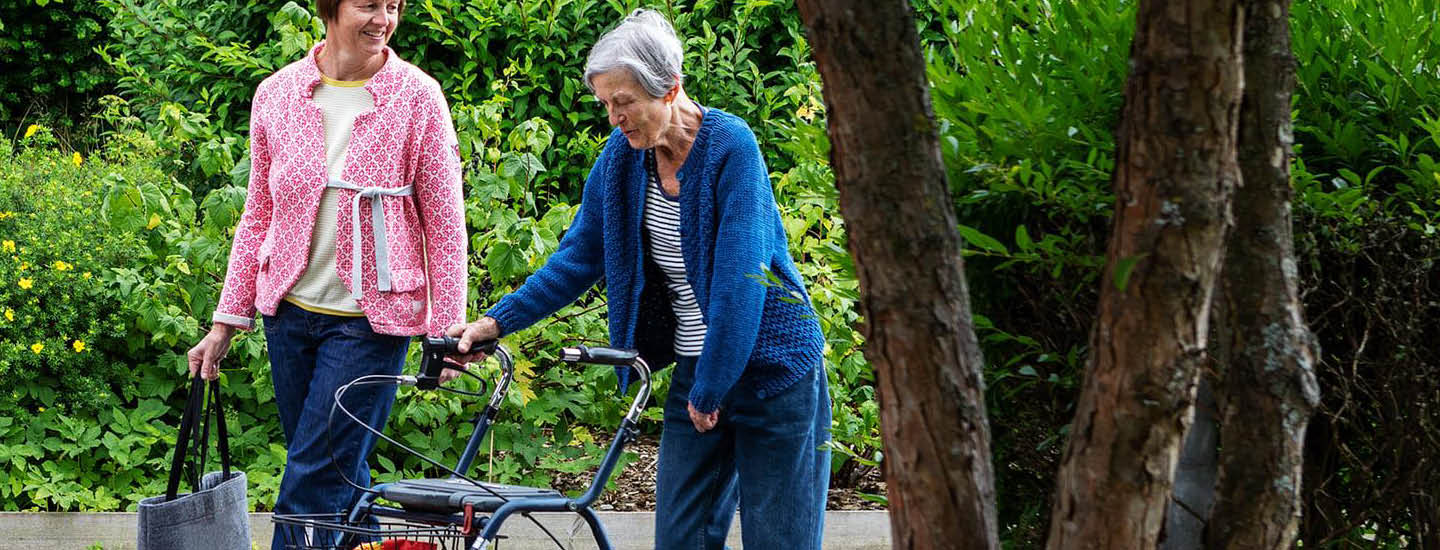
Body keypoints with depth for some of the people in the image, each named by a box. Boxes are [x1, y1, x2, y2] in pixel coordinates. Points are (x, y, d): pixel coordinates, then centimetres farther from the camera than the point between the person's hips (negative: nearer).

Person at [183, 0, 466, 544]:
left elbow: (445, 222, -2)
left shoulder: (417, 97, -5)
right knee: (342, 480, 11)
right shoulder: (277, 94, 4)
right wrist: (226, 321, 10)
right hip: (291, 310, 4)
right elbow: (259, 214, 11)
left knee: (313, 484, -8)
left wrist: (447, 331, -6)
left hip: (369, 317, -4)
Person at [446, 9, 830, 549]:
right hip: (694, 369, 6)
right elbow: (580, 256, 9)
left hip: (771, 367, -6)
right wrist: (497, 321, 0)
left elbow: (741, 276, -21)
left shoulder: (730, 146, -18)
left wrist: (710, 391, -18)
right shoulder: (623, 155, 1)